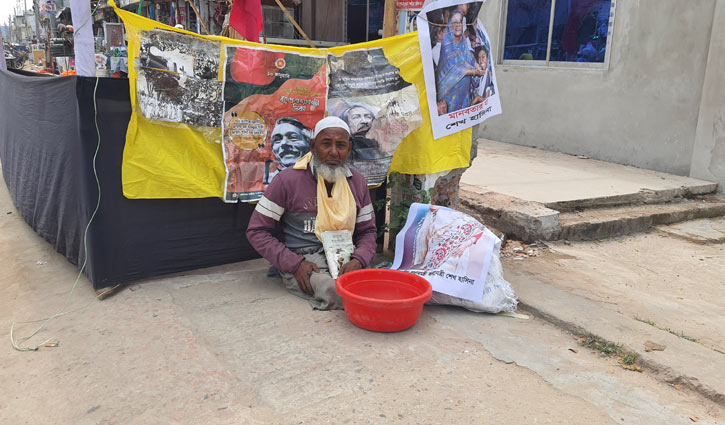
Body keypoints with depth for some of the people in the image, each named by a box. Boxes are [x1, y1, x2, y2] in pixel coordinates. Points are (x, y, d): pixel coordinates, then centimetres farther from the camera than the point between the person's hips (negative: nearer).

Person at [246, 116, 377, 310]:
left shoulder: (357, 182, 11)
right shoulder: (288, 180, -3)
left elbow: (367, 230, 18)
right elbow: (256, 231, -1)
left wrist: (359, 260, -6)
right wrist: (295, 264, -12)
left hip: (344, 260, 4)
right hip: (303, 262, -3)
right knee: (336, 291, -34)